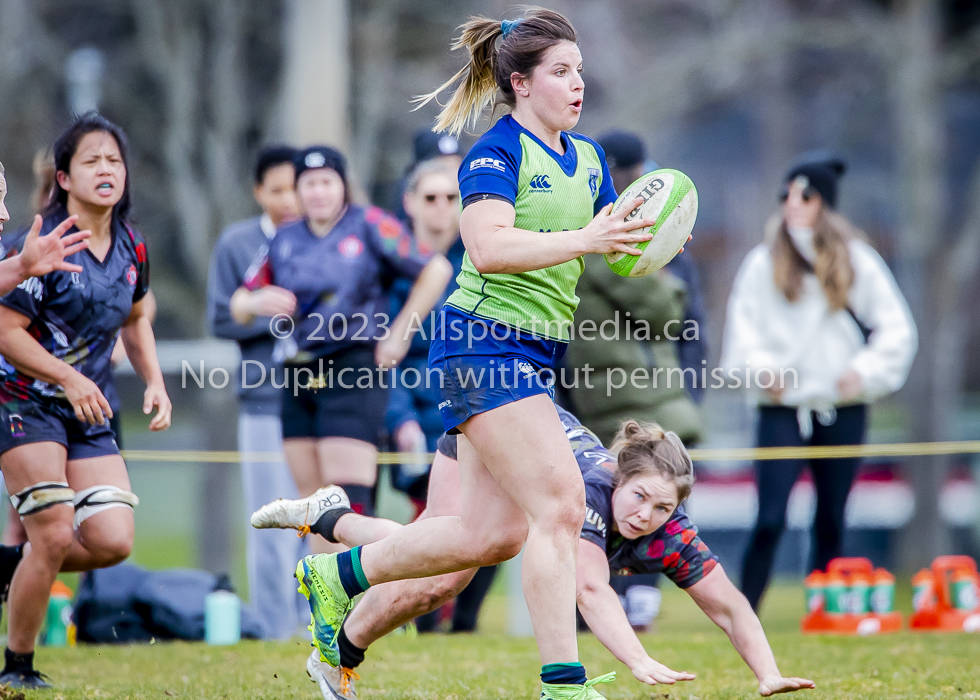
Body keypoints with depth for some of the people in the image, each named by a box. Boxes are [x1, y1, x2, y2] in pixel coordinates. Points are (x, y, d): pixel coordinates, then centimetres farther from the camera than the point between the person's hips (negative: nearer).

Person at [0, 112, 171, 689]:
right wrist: (68, 378, -25)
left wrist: (155, 381, 8)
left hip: (88, 410, 6)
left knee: (113, 542, -8)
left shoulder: (131, 247, 4)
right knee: (55, 535, -13)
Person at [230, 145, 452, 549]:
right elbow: (239, 308, 16)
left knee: (349, 496, -14)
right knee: (312, 500, 6)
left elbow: (436, 270, -3)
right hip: (298, 376, 6)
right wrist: (256, 302, -8)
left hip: (352, 368, -6)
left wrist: (400, 333, -4)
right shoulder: (285, 240, 14)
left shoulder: (368, 226, -1)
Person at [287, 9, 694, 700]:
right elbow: (488, 247, -25)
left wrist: (641, 238, -6)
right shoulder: (496, 153, -11)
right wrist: (583, 240, -31)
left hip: (535, 354, 9)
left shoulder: (588, 157, 14)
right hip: (484, 344, -9)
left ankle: (336, 575, 27)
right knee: (560, 502, -16)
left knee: (490, 534, 9)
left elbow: (615, 244, 16)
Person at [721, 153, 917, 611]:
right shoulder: (763, 264, 4)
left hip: (843, 410, 2)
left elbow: (896, 330, 7)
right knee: (769, 520, -12)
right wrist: (761, 368, -15)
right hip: (782, 407, -1)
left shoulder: (857, 261, 5)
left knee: (831, 522, 7)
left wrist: (864, 371, -6)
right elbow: (741, 329, 3)